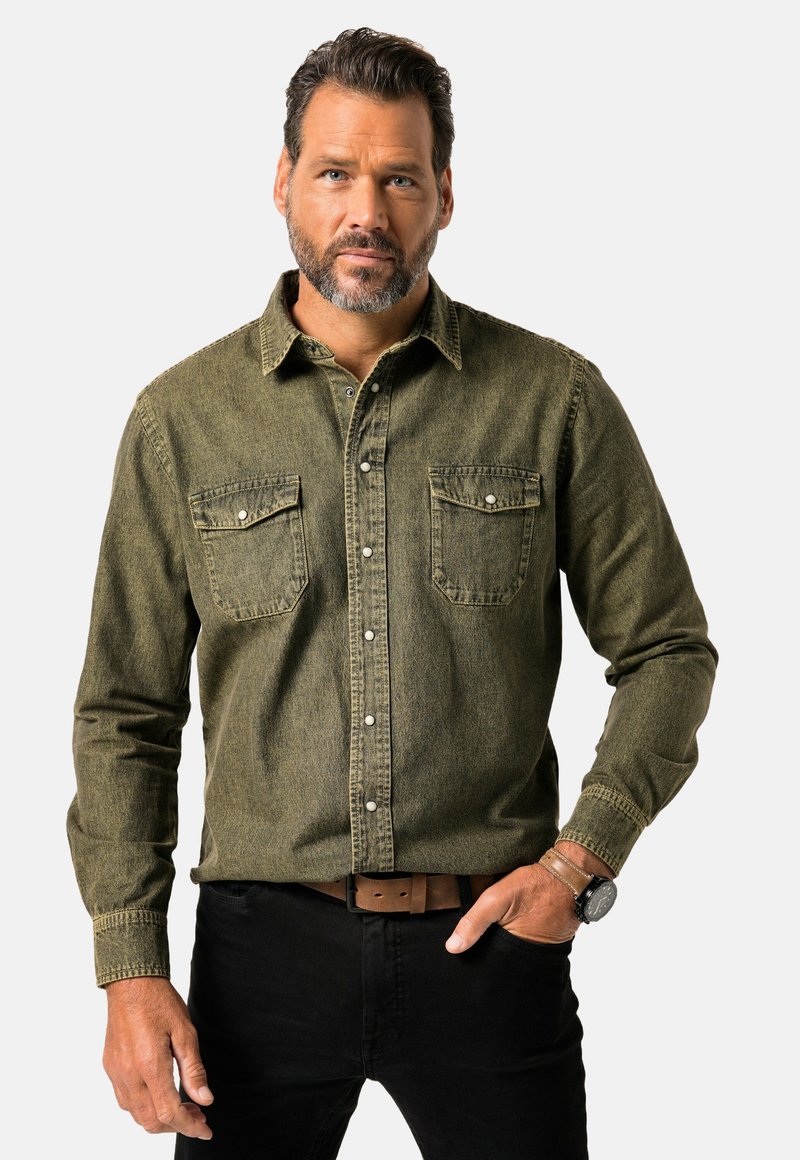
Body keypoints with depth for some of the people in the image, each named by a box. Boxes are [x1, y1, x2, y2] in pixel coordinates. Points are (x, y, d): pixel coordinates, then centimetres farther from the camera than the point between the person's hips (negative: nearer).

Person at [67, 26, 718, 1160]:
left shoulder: (555, 398, 0)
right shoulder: (182, 419, 2)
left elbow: (667, 650, 6)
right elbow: (126, 712, 4)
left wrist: (582, 855, -7)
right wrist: (130, 969, -3)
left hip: (491, 940, 0)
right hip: (264, 939, 1)